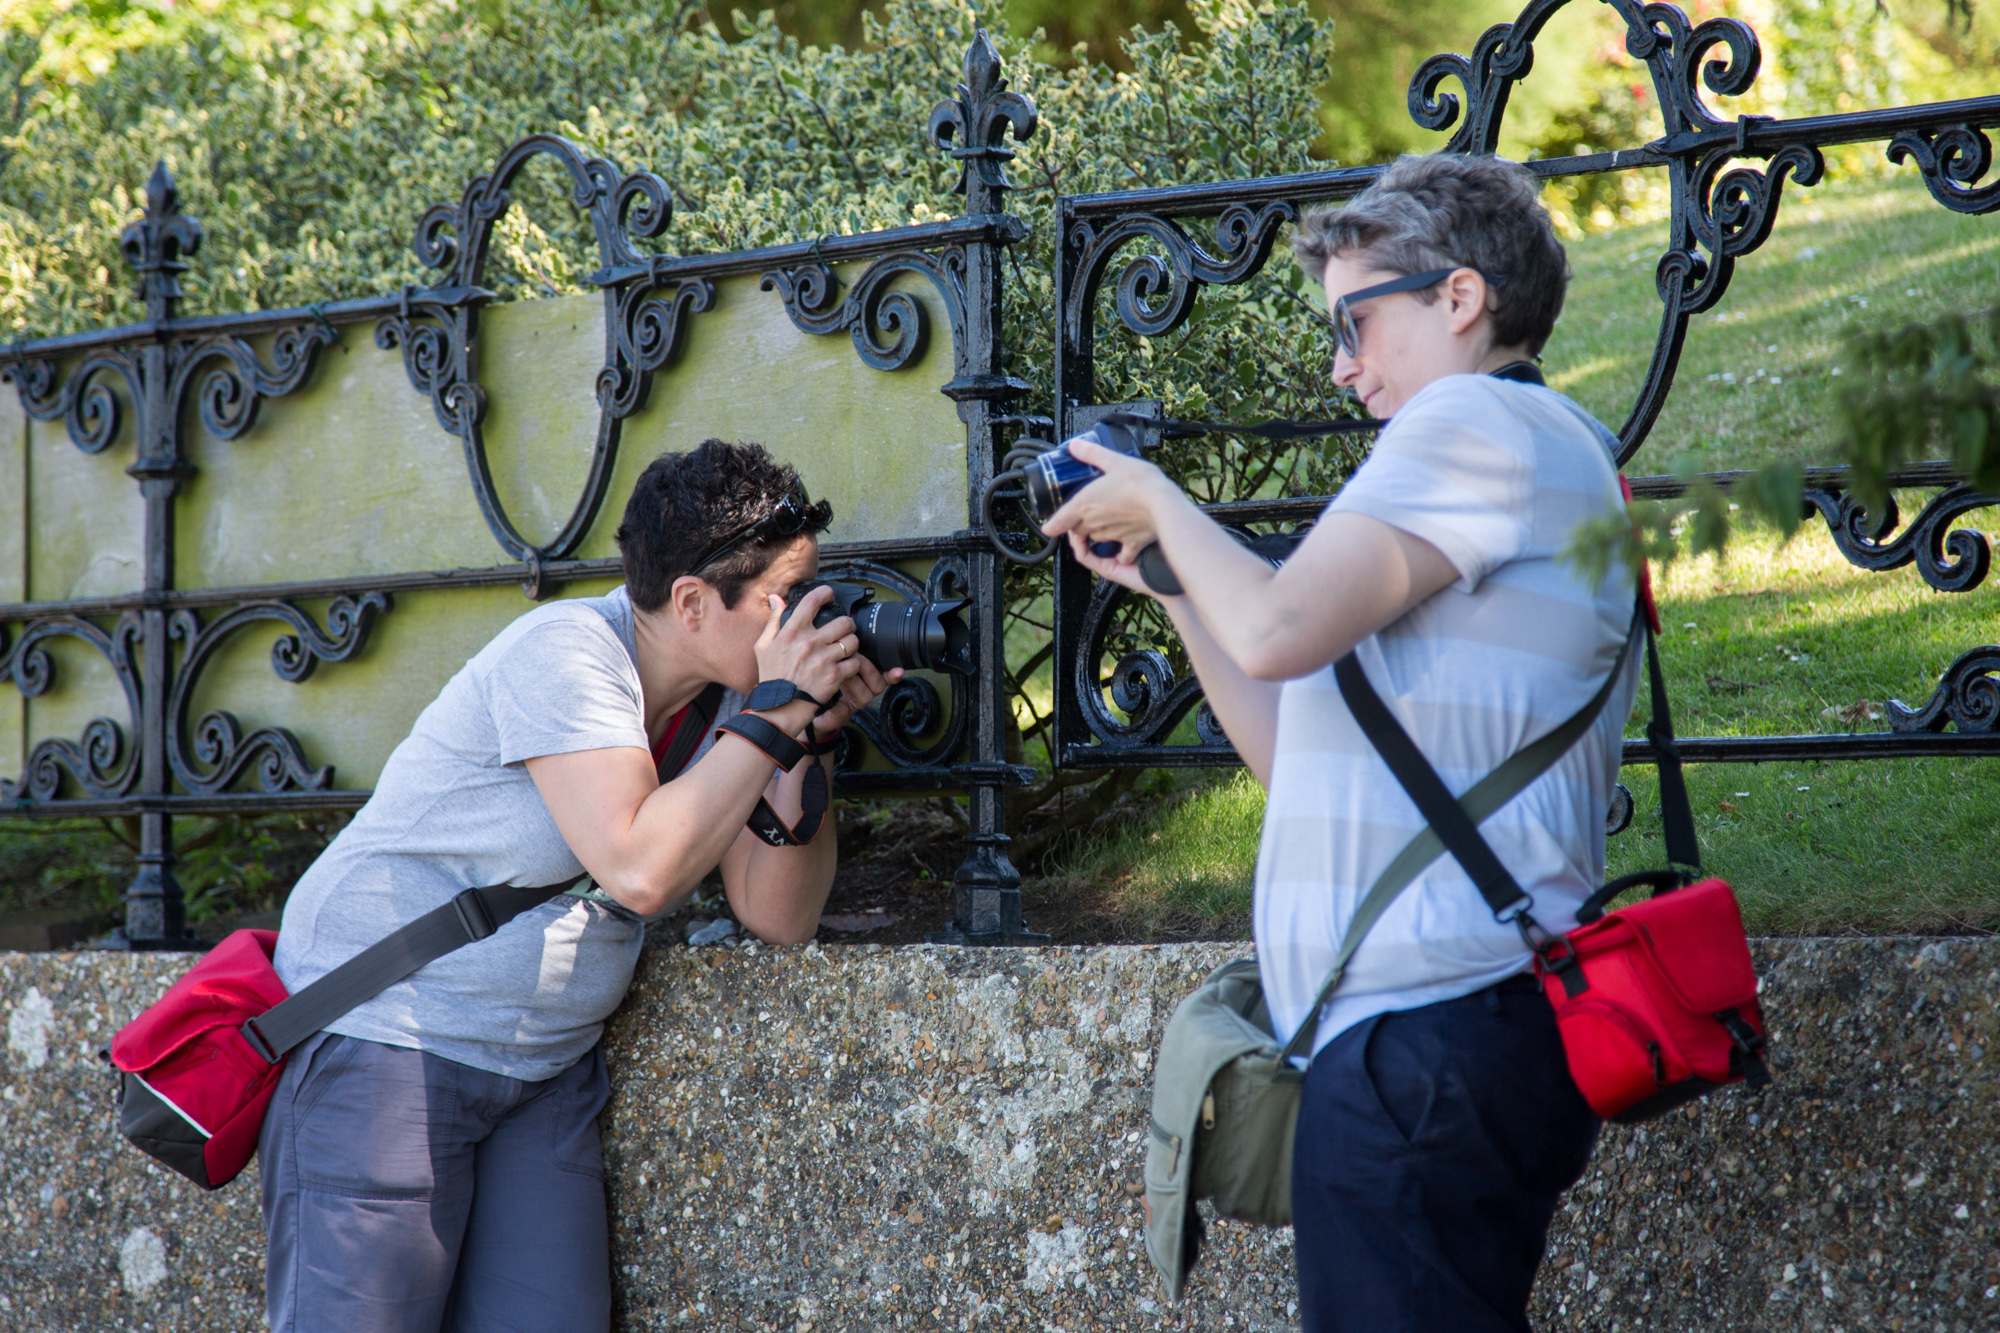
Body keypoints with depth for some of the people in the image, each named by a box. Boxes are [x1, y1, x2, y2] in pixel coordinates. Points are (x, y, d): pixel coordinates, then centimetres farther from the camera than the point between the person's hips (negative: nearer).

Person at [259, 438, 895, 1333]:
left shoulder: (726, 697, 4)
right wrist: (777, 714, -21)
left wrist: (812, 739, -11)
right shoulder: (567, 653, -17)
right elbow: (638, 867, -29)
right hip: (384, 1039, -7)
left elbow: (777, 917, 0)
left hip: (545, 1073, 7)